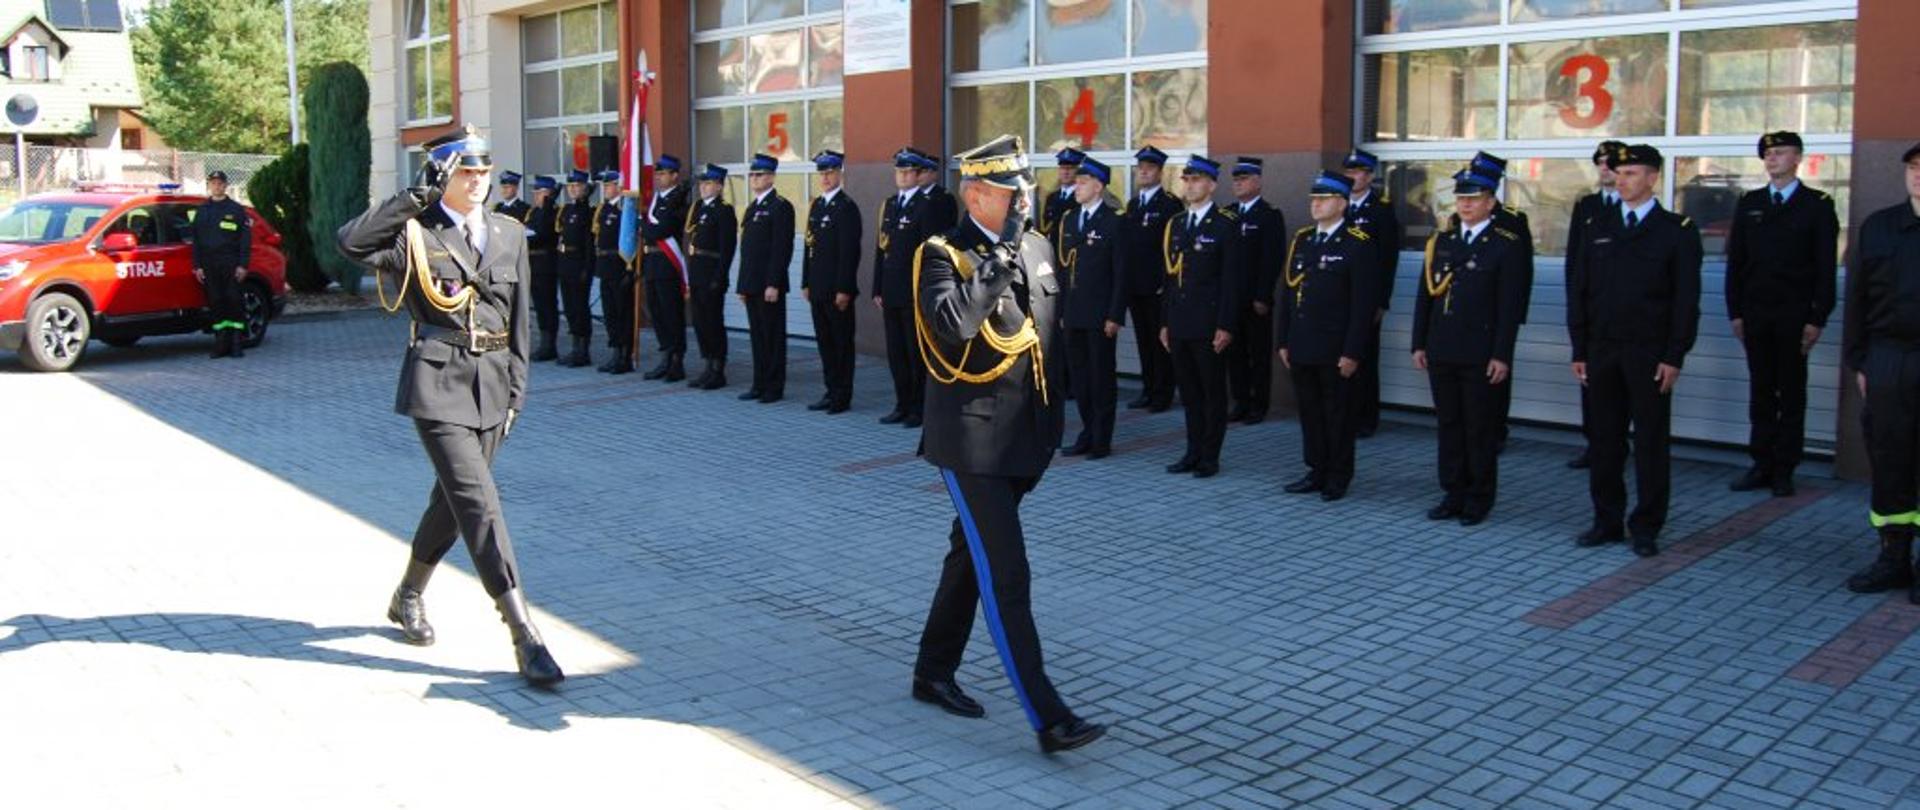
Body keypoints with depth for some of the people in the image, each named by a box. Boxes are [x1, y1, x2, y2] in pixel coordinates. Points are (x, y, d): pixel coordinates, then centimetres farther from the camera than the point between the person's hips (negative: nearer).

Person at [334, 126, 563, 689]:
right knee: (478, 503, -11)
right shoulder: (415, 231, -4)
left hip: (492, 383, 6)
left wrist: (516, 386, 11)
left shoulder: (509, 234, 11)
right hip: (438, 383, -6)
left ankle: (408, 596, 39)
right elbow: (353, 242, -23)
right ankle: (524, 636, -13)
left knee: (454, 496, 16)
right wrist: (416, 196, -22)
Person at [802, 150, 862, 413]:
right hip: (818, 289, 8)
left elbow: (850, 251, -14)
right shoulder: (816, 205, 15)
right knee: (824, 341, 12)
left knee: (842, 342, 0)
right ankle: (831, 392, 20)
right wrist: (806, 283, 12)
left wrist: (844, 290, -17)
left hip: (838, 290, -8)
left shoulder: (847, 207, -9)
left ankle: (843, 396, 7)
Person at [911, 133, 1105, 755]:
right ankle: (1049, 718, -6)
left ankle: (934, 673, 34)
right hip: (973, 439, -7)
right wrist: (1003, 252, -23)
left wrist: (1052, 418, 18)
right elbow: (953, 323, -30)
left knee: (971, 557, 18)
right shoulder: (943, 254, -10)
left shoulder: (1037, 248, 10)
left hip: (1027, 437, 7)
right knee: (1006, 576, -7)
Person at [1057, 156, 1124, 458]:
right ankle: (1088, 433, 22)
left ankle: (1102, 440, 11)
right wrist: (1060, 310, 9)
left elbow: (1121, 273, -9)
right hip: (1073, 313, 6)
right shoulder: (1068, 219, 11)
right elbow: (1064, 268, 12)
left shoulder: (1114, 222, -7)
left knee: (1101, 375, 2)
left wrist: (1115, 316, -13)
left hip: (1100, 313, -6)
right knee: (1078, 374, 11)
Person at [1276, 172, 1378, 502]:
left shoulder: (1359, 244, -8)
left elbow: (1364, 303, -11)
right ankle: (1317, 471, 24)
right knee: (1309, 412, 12)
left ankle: (1339, 478, 15)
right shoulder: (1301, 239, 11)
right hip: (1301, 348, 6)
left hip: (1335, 350, -6)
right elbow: (1287, 293, 13)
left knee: (1338, 414, 5)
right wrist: (1282, 341, 9)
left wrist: (1352, 352, -15)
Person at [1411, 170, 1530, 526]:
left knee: (1479, 428, 3)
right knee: (1449, 424, 10)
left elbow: (1510, 306, -8)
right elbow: (1425, 296, 12)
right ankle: (1454, 495, 19)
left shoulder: (1508, 246, -4)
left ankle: (1479, 499, 13)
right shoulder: (1440, 241, 11)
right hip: (1441, 351, 5)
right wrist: (1419, 344, 7)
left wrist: (1501, 356, -12)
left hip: (1480, 356, -5)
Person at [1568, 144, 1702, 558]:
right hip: (1602, 352, 3)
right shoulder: (1597, 230, 11)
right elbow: (1579, 293, 10)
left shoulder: (1677, 231, 0)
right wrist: (1579, 351, 5)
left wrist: (1674, 357, -10)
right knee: (1605, 441, 8)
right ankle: (1607, 521, 17)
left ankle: (1646, 527, 10)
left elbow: (1686, 300, -4)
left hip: (1649, 354, -3)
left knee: (1650, 442, 2)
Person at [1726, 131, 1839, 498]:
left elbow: (1826, 267, -3)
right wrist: (1735, 312, 4)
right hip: (1755, 313, 3)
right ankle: (1762, 465, 11)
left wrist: (1817, 319, -9)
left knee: (1792, 393, 3)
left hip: (1795, 316, -3)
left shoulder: (1818, 205, 1)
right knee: (1761, 392, 6)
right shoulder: (1749, 204, 10)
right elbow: (1735, 261, 10)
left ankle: (1784, 470, 7)